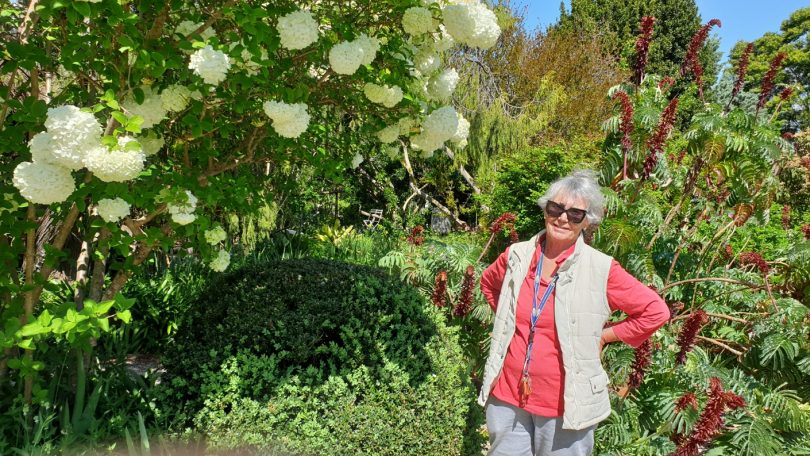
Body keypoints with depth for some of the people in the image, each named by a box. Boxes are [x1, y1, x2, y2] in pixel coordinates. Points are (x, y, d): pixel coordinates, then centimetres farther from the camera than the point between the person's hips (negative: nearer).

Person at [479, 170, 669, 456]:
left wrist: (604, 336, -5)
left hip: (566, 405, -3)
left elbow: (656, 311, -6)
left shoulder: (601, 269, -12)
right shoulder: (517, 256, -1)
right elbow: (488, 283, 19)